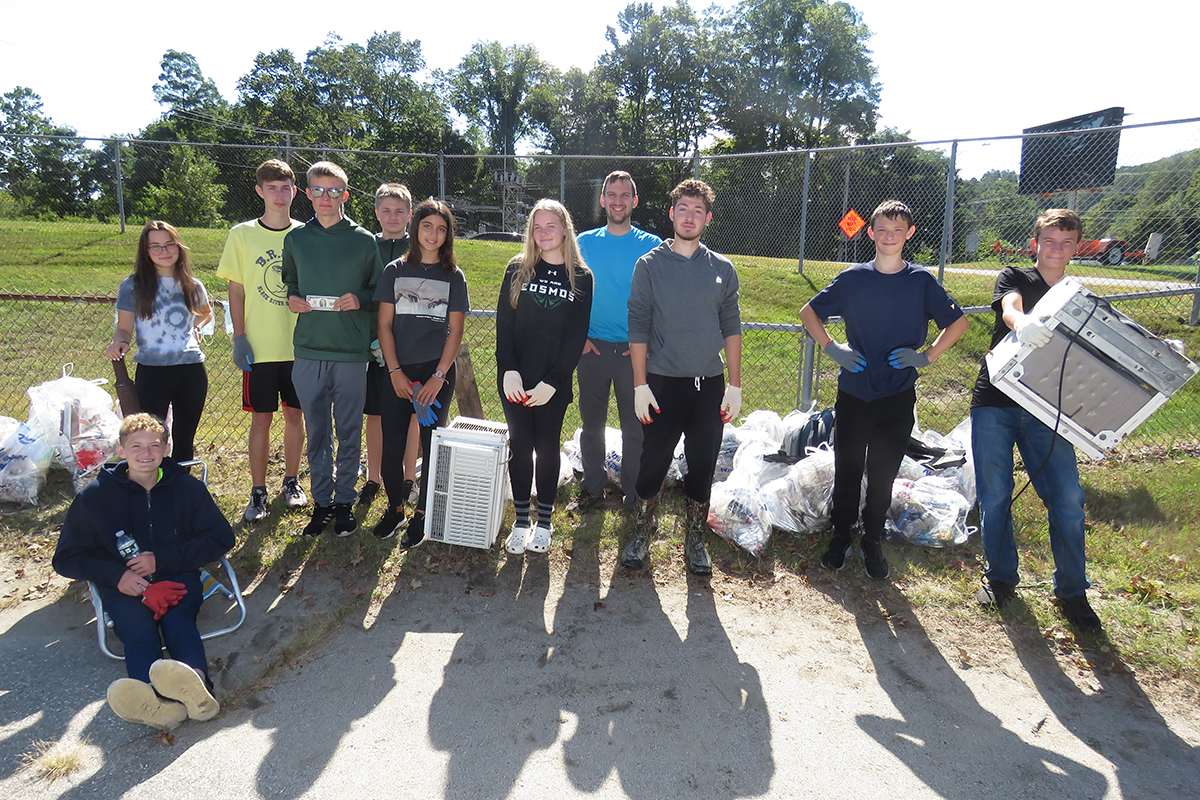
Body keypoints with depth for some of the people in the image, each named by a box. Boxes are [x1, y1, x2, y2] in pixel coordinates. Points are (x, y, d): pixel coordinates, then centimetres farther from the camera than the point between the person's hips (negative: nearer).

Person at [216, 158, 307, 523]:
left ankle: (291, 481, 26)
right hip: (259, 346, -1)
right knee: (261, 418, 4)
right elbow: (236, 290, 2)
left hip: (300, 344, 1)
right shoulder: (242, 234, 1)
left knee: (295, 414, 10)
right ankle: (258, 492, 15)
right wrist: (239, 337, -5)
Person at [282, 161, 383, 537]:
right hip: (308, 351, 2)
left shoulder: (364, 241, 1)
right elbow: (288, 282, 21)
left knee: (349, 432, 7)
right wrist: (291, 299, -1)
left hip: (351, 351, -2)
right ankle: (321, 502, 23)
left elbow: (380, 291, 7)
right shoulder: (295, 239, 8)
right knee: (316, 432, 10)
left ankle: (344, 501, 21)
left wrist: (360, 301, -12)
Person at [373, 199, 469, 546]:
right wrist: (395, 372, -6)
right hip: (397, 371, 1)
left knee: (432, 446, 3)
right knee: (392, 445, 0)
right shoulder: (395, 270, 6)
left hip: (436, 372, -1)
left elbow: (455, 331, 1)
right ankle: (395, 508, 23)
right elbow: (384, 325, 4)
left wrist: (438, 377, -8)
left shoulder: (453, 276, 5)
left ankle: (422, 515, 19)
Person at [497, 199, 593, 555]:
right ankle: (521, 521, 16)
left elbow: (577, 336, -4)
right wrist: (509, 371, -11)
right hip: (515, 378, 1)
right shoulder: (517, 269, 4)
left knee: (547, 447, 8)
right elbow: (503, 323, 0)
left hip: (554, 382, -1)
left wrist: (552, 381, -12)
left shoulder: (581, 277, 0)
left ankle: (544, 522, 21)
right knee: (519, 445, 4)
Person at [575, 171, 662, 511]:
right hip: (592, 349, 2)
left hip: (633, 351, -2)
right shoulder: (585, 242, 7)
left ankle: (633, 493, 20)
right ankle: (592, 487, 26)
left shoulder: (651, 245, 0)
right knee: (592, 423, 11)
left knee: (635, 426, 5)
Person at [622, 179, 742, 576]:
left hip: (710, 383, 2)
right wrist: (640, 385, -8)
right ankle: (642, 535, 23)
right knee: (653, 463, 3)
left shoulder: (722, 269, 7)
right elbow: (638, 328, -2)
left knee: (703, 467, 9)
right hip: (663, 381, -2)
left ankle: (695, 540, 25)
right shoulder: (649, 265, 1)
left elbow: (731, 329, 8)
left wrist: (735, 386, 2)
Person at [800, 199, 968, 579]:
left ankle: (872, 541, 25)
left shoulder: (922, 281, 1)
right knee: (847, 469, 8)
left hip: (898, 395, 0)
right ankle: (841, 536, 25)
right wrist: (831, 348, -1)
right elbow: (808, 312, 10)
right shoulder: (853, 278, 1)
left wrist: (927, 356, -1)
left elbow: (958, 322, 10)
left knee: (883, 473, 7)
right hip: (853, 391, 0)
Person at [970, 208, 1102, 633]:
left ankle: (1071, 592, 11)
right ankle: (1001, 577, 20)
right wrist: (1023, 323, -46)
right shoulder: (1014, 277, 3)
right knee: (995, 496, 1)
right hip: (995, 403, -2)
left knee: (1068, 498, -5)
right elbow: (1009, 307, -21)